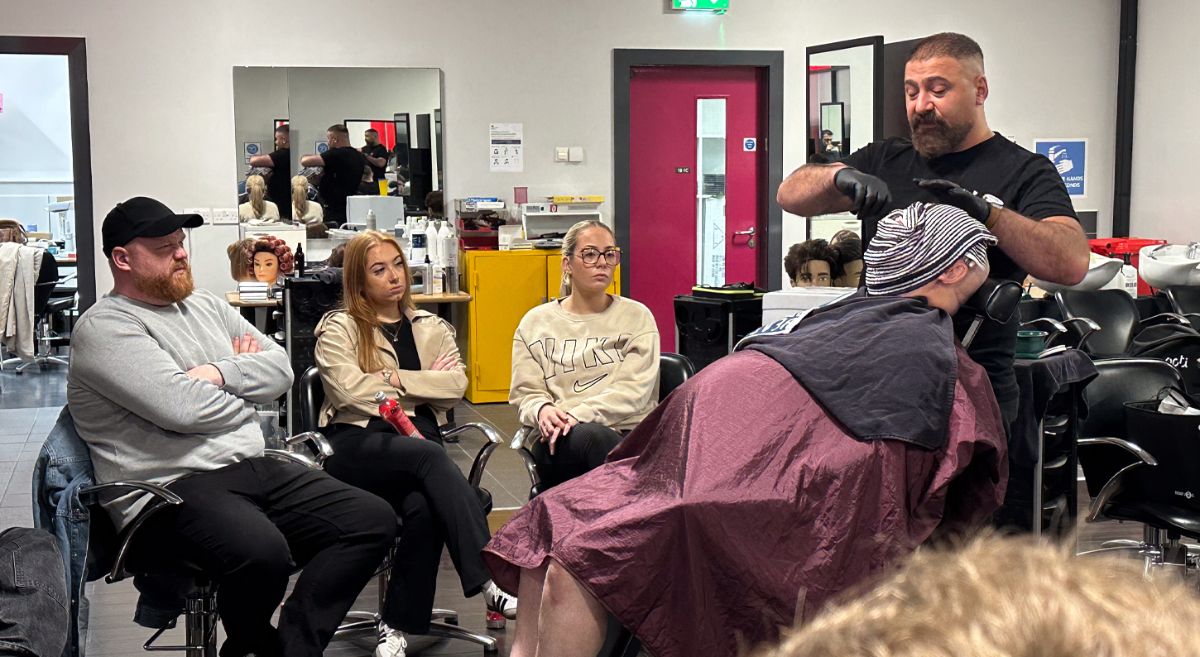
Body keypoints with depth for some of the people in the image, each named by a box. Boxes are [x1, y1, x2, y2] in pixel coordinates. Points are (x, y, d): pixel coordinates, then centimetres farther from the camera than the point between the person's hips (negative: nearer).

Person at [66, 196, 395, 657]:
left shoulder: (208, 307, 20)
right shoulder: (105, 327, -5)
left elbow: (280, 370, 13)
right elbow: (181, 407, -18)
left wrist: (220, 373, -6)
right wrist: (245, 390, 2)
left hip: (255, 467, 9)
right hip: (171, 489, -8)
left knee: (373, 520, -7)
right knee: (263, 552, -37)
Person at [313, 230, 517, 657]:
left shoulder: (431, 328, 21)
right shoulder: (338, 329, 10)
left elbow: (457, 384, 4)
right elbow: (350, 390, -8)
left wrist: (394, 378, -5)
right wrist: (424, 384, 1)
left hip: (418, 442, 3)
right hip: (356, 443, -3)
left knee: (425, 507, -33)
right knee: (431, 456, -35)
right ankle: (490, 581, -42)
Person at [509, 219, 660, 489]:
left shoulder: (636, 317, 11)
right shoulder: (535, 322, 16)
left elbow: (634, 390, -1)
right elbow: (525, 393, 11)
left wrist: (577, 415, -17)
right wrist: (541, 410, -15)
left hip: (625, 435, 0)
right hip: (560, 442, 1)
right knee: (590, 436, -37)